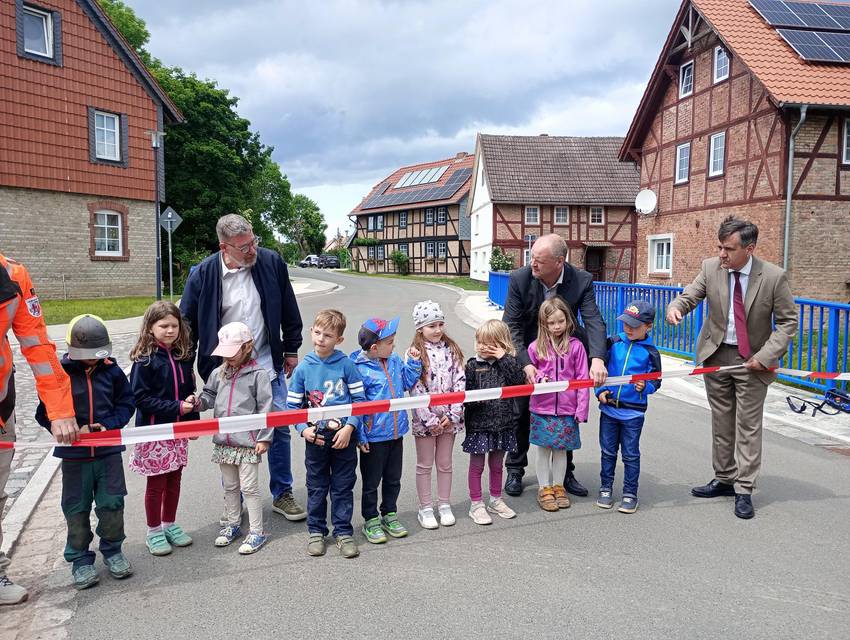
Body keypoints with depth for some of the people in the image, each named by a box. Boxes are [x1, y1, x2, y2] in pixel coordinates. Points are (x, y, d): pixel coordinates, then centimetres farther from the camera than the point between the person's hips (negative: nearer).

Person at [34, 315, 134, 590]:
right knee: (77, 508, 9)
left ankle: (112, 550, 27)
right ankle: (80, 559, 24)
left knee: (112, 503, 8)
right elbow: (44, 414, -4)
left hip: (108, 451, 1)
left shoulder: (112, 371, -3)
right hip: (74, 455, -1)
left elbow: (126, 404, 5)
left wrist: (108, 425, -11)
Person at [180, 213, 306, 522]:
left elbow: (289, 311, 5)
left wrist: (291, 349, 10)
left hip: (268, 365, 2)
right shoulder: (204, 274, -12)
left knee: (279, 427, 8)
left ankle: (282, 494, 26)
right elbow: (187, 324, -2)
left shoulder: (271, 262, -8)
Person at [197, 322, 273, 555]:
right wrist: (199, 401, -6)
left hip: (248, 442, -5)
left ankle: (257, 531, 13)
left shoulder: (258, 374, -10)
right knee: (230, 487, 19)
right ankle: (231, 524, 34)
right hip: (224, 441, 6)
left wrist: (264, 438, -12)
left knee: (249, 487, 2)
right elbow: (210, 395, 17)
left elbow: (265, 408, -10)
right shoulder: (218, 373, 6)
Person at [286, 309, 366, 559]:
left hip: (344, 437, -1)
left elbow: (359, 399, -5)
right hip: (316, 438, 1)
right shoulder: (303, 368, -3)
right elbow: (292, 405, 2)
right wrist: (304, 429, -11)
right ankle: (316, 531, 29)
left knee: (343, 486, 9)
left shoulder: (346, 365, -8)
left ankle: (344, 533, 24)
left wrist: (349, 427, -14)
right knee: (316, 487, 14)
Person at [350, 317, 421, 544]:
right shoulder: (359, 369, -19)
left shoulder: (395, 360, 2)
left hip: (396, 433, 7)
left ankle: (389, 514, 37)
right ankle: (371, 521, 26)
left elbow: (407, 383, 15)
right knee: (371, 481, 11)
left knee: (393, 479, 20)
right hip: (373, 437, -6)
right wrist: (360, 436, -17)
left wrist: (413, 362, 2)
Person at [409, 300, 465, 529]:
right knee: (425, 465, 10)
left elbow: (460, 382, -2)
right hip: (425, 418, -3)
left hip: (449, 418, 3)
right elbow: (416, 390, -13)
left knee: (445, 463, 15)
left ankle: (444, 505, 29)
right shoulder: (417, 353, -10)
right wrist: (430, 420, -15)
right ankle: (425, 508, 21)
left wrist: (453, 414, -9)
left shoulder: (451, 350, 1)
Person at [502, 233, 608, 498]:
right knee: (520, 414, 6)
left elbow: (594, 321, -25)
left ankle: (565, 472, 26)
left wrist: (597, 359, -43)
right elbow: (511, 325, -20)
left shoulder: (582, 281, -19)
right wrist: (525, 363, -32)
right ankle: (515, 470, 23)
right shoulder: (519, 278, -20)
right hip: (527, 356, -1)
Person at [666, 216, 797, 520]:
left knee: (748, 425, 0)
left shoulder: (774, 276, -14)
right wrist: (675, 307, -30)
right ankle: (724, 479, 26)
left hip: (752, 359, -3)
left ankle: (744, 490, 10)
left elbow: (787, 321, -7)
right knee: (721, 422, 12)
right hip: (716, 354, 3)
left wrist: (765, 355, -17)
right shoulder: (711, 268, -7)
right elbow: (690, 295, -5)